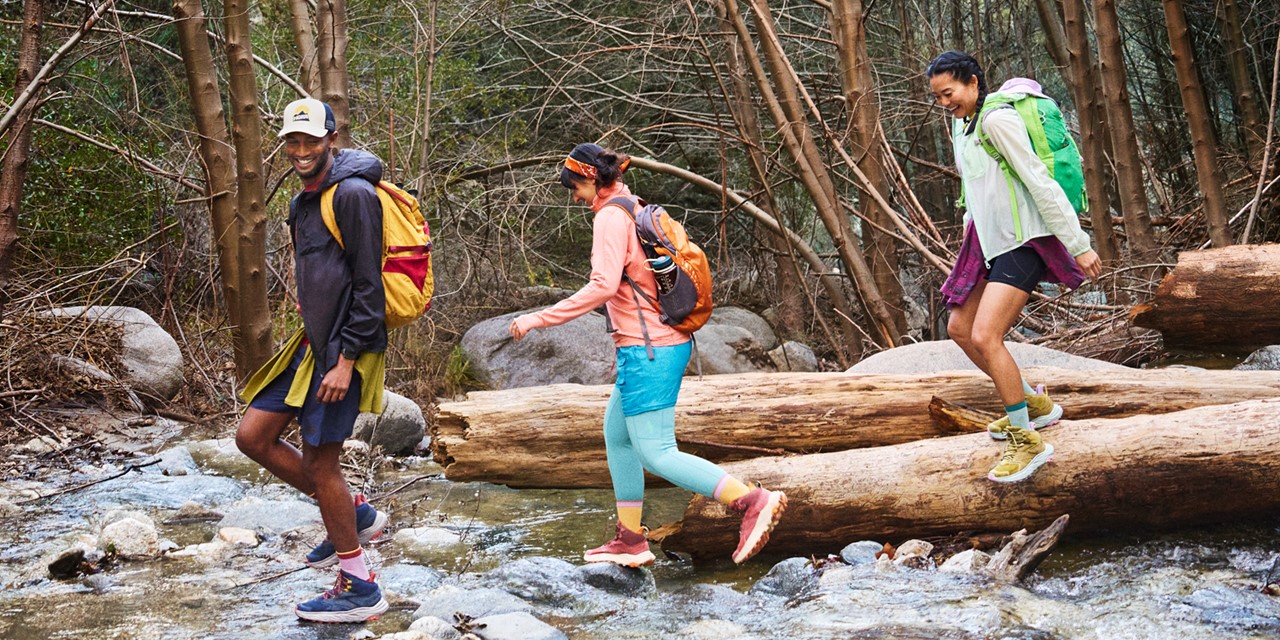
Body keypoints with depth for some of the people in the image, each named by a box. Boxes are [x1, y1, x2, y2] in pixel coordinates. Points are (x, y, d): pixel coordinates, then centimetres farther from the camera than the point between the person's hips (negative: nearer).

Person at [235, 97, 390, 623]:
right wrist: (312, 338, 19)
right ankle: (355, 514, 20)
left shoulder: (353, 193, -14)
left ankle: (358, 589, 10)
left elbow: (368, 284, -18)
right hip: (311, 342, 10)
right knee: (253, 436, 8)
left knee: (320, 461, -3)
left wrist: (346, 359, -21)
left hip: (341, 348, -9)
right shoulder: (305, 201, 16)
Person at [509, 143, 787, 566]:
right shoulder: (637, 210, 17)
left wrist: (538, 320, -20)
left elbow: (602, 286, -23)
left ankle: (753, 501, -20)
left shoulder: (611, 216, -12)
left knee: (656, 454, -10)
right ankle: (629, 541, 21)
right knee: (617, 435, 18)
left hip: (647, 349, -10)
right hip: (668, 343, 10)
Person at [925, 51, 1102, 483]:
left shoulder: (998, 120, -17)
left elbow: (1040, 183, -19)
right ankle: (1034, 404, 26)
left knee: (985, 337, -19)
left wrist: (1079, 245, -19)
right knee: (960, 328, 12)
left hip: (1023, 241, -10)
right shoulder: (961, 124, 12)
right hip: (990, 241, 10)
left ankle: (1027, 442, -8)